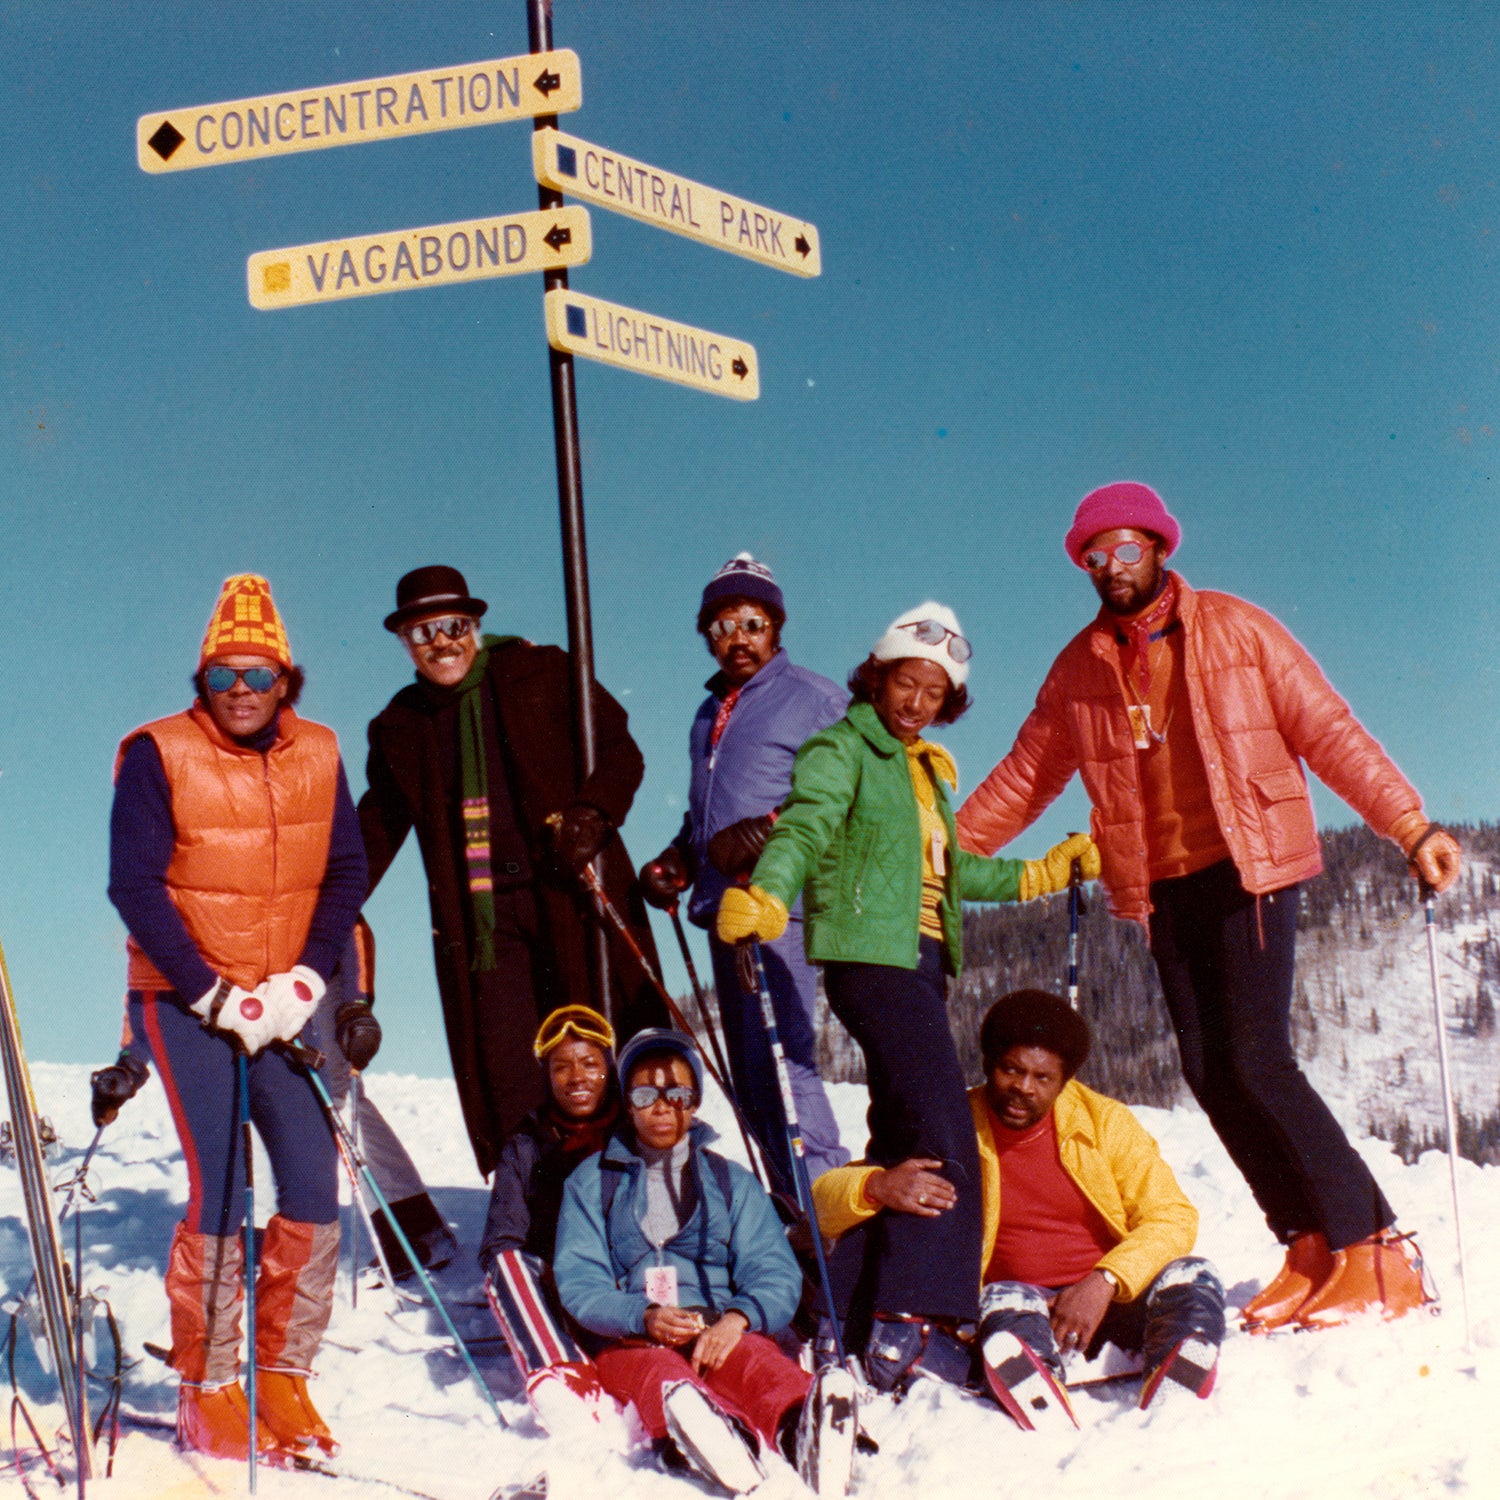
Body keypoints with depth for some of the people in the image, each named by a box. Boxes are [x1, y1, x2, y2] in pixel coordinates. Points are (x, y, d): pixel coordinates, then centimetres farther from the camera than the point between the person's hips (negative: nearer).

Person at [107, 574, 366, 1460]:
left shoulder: (317, 756, 4)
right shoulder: (159, 755, -8)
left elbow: (346, 874, 6)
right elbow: (135, 887, -10)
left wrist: (305, 982, -8)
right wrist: (217, 995, -14)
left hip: (283, 1008, 4)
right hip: (185, 1002, -4)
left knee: (315, 1188, -3)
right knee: (219, 1195, -9)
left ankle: (284, 1378, 11)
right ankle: (209, 1391, 5)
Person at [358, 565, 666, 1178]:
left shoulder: (542, 674, 6)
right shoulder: (399, 728, 15)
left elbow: (620, 750, 4)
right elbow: (378, 828, 22)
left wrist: (591, 815, -14)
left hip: (572, 891, -2)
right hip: (479, 916, 3)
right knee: (504, 1076, -5)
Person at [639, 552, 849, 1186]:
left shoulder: (813, 698, 1)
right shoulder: (711, 712, 23)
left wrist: (766, 831, -18)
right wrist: (677, 862, 13)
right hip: (723, 905, 8)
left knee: (780, 1061, -15)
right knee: (748, 1069, 5)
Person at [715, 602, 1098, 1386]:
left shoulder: (926, 768, 24)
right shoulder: (843, 748, 0)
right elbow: (804, 829, -16)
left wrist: (1047, 872, 31)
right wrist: (766, 896, -34)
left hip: (921, 958, 9)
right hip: (870, 956, -9)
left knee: (903, 1133, 11)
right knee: (944, 1133, -20)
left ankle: (876, 1315, 18)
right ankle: (916, 1314, -26)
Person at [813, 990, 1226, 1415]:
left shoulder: (1105, 1121, 6)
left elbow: (1174, 1218, -1)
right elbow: (824, 1203, -2)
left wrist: (1104, 1282, -18)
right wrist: (875, 1187, -26)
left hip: (1116, 1302, 2)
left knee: (1191, 1276, -25)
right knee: (1005, 1299, -33)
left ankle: (1173, 1394, -54)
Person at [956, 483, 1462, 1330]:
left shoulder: (1237, 630, -1)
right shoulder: (1081, 669, 10)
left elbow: (1330, 734, -3)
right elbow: (1026, 777, 19)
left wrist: (1410, 825, -11)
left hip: (1248, 871, -5)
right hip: (1162, 888, 5)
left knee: (1257, 1063, -15)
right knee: (1209, 1073, 1)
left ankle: (1375, 1248, -7)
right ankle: (1314, 1250, 9)